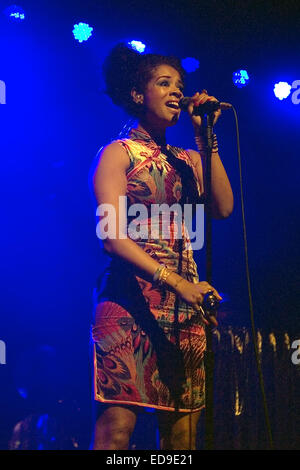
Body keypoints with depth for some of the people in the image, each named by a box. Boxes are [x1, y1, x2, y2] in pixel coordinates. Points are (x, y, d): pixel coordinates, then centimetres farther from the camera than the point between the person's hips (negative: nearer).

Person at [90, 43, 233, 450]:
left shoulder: (187, 160, 19)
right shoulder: (119, 153, 3)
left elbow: (223, 208, 1)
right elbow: (113, 236, -9)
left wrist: (205, 138, 4)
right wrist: (175, 281, -19)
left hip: (184, 299, 6)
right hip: (132, 297, -5)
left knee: (183, 425, 3)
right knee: (118, 423, -12)